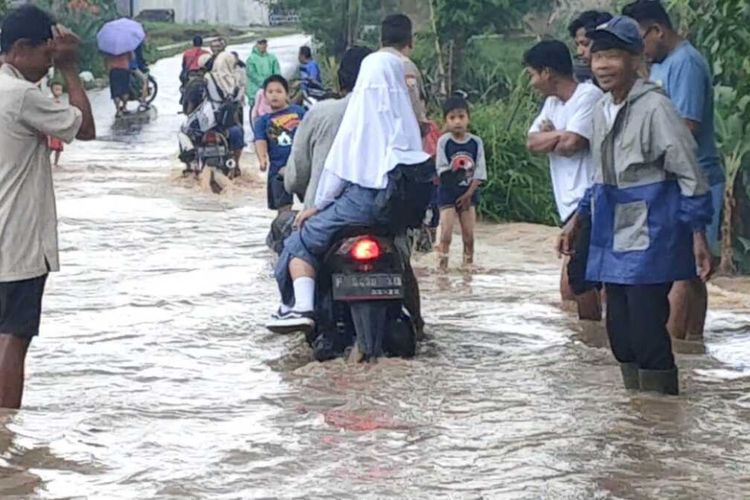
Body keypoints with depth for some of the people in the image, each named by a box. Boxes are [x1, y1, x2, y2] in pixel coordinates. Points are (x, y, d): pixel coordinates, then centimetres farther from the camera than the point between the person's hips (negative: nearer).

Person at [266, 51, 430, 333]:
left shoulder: (362, 112, -2)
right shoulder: (406, 116, 12)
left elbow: (339, 165, -3)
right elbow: (416, 161, 10)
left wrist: (319, 204, 5)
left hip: (362, 197, -5)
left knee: (302, 242, 4)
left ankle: (300, 307, -14)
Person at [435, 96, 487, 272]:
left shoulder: (476, 142, -1)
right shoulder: (444, 142, -6)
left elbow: (480, 172, -2)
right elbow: (442, 170, -7)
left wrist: (468, 194, -9)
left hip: (469, 193, 2)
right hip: (447, 193, -2)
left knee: (469, 234, 5)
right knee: (446, 233, -8)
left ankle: (468, 263, 16)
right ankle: (442, 265, -4)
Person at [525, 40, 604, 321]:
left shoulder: (588, 96, -9)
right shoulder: (553, 102, 18)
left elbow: (571, 143, -19)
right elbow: (532, 143, 9)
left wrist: (548, 136, 1)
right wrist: (559, 134, -8)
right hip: (571, 206, 9)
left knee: (575, 281, -12)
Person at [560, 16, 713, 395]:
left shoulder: (655, 108, -14)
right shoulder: (602, 110, 10)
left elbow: (690, 175, -11)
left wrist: (698, 237, -13)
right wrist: (577, 220, 23)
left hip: (651, 238, -8)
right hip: (615, 239, 8)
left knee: (647, 336, -10)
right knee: (620, 336, 9)